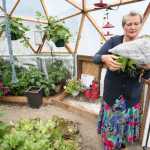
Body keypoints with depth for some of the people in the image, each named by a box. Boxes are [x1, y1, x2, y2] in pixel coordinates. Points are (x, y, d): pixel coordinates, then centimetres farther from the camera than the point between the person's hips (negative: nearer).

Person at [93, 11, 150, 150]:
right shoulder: (114, 41, -6)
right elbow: (95, 57, -11)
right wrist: (104, 58, -34)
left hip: (132, 95, 2)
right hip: (112, 92, -1)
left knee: (125, 125, 18)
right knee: (111, 125, 12)